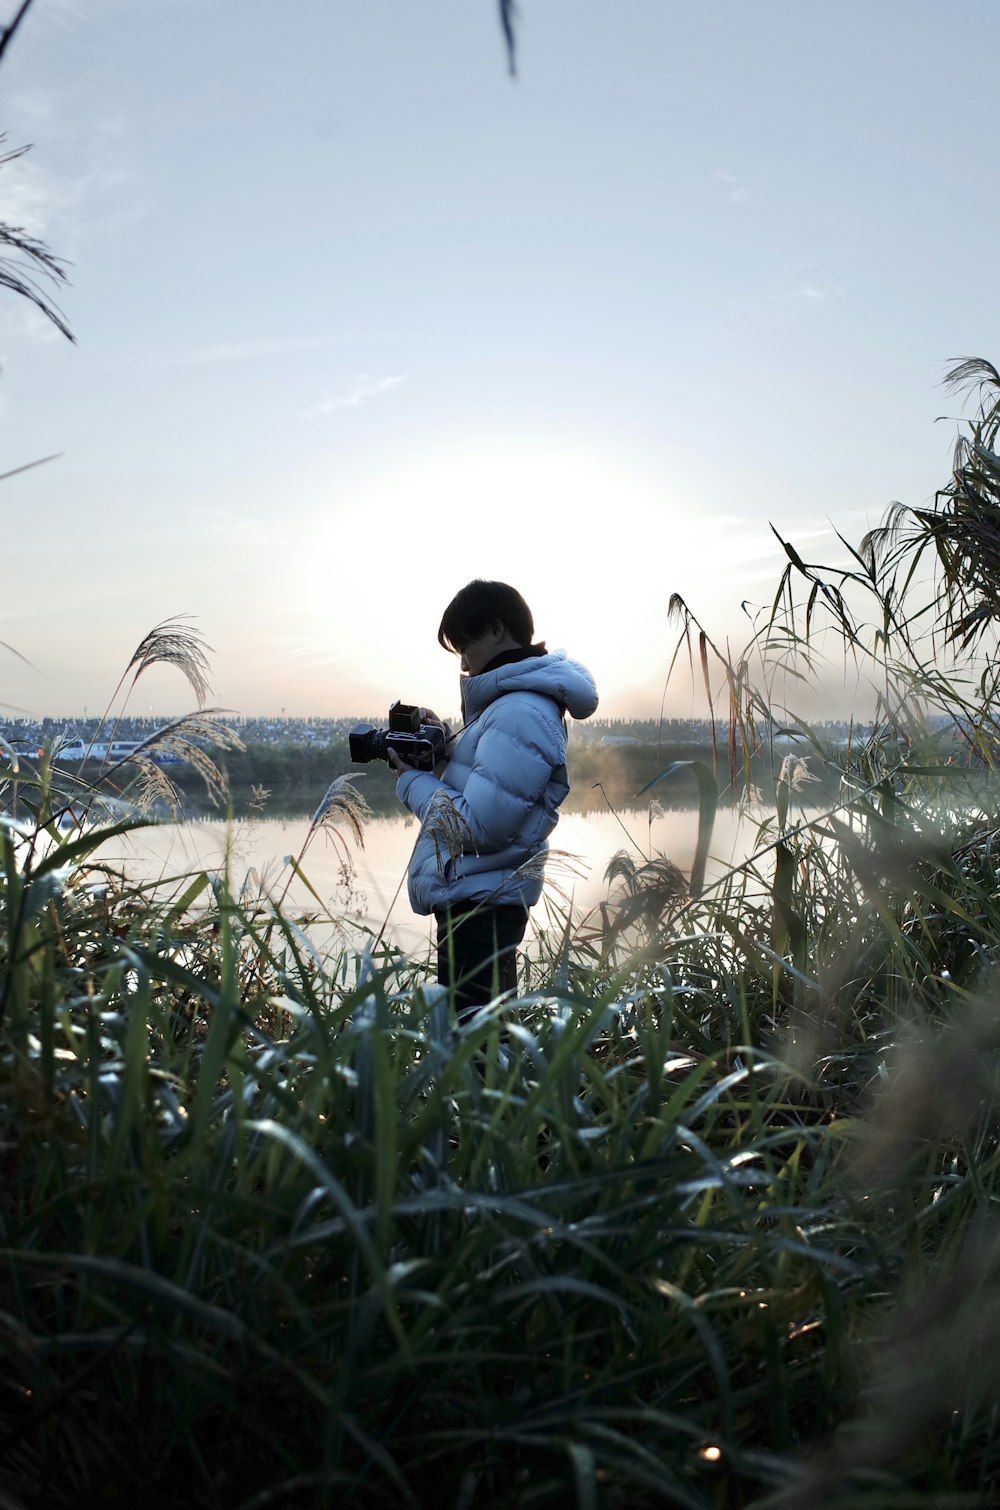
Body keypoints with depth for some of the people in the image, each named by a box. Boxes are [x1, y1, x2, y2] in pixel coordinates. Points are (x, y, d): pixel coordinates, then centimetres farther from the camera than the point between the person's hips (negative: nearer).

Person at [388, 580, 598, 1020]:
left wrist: (412, 780, -8)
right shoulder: (518, 702, 14)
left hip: (477, 905, -11)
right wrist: (446, 748, 5)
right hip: (480, 900, 11)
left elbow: (478, 827, -21)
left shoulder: (520, 714, -18)